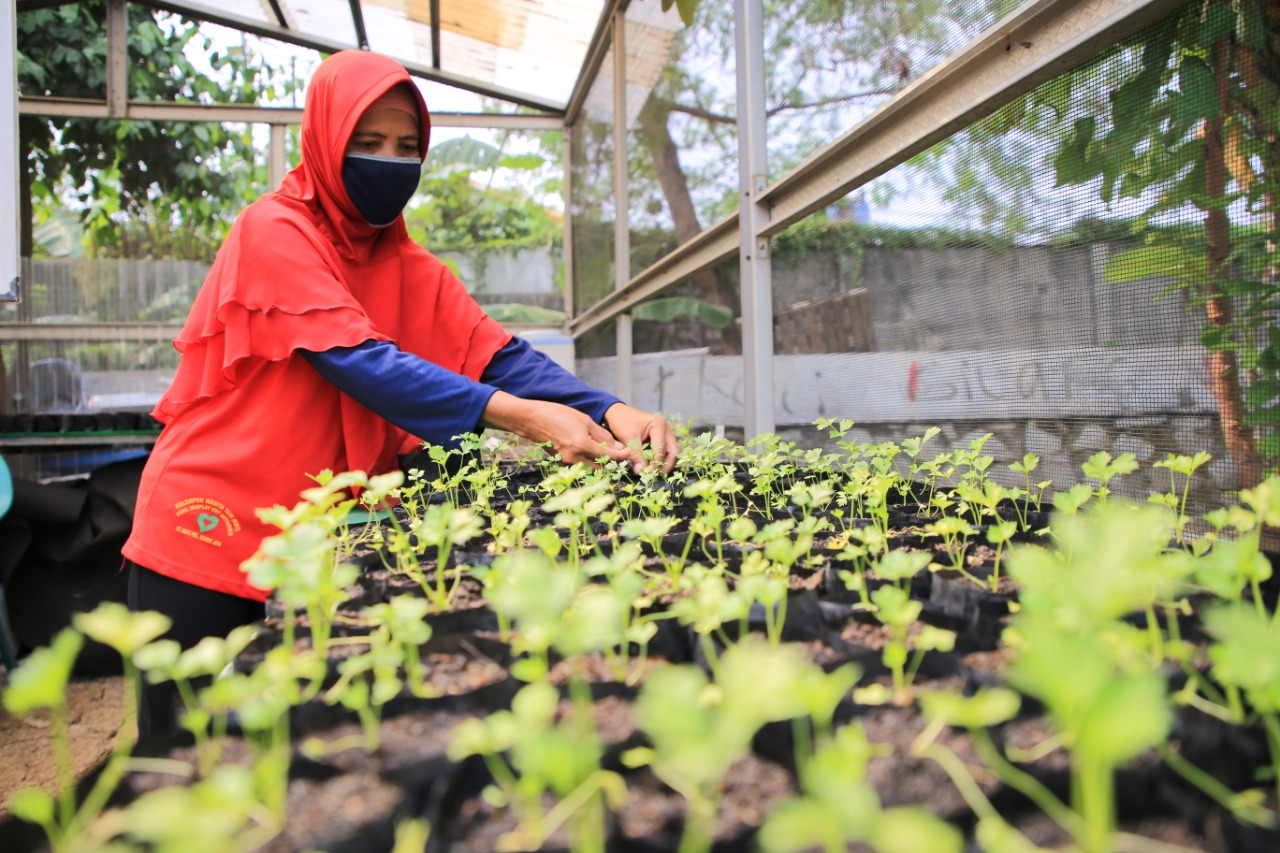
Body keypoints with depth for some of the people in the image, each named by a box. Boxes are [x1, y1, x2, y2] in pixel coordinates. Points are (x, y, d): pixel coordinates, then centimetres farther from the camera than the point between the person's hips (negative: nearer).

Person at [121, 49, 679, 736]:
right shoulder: (274, 232, -11)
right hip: (209, 532, -5)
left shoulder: (410, 269, 7)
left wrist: (609, 411, -23)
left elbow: (500, 356, -5)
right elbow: (359, 362, -24)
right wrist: (514, 413, -34)